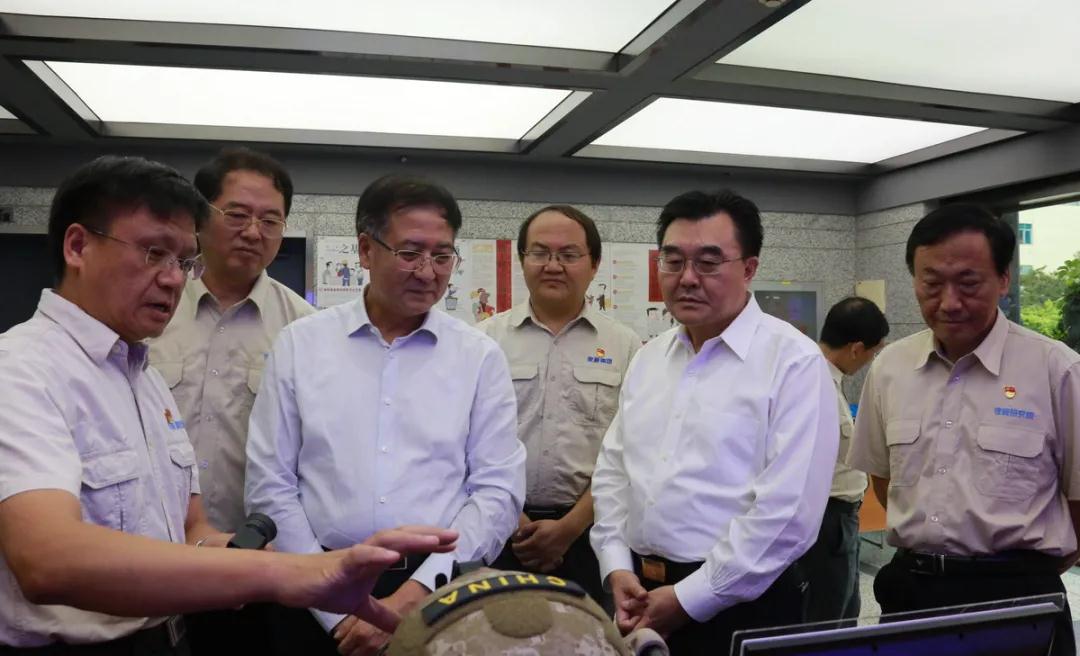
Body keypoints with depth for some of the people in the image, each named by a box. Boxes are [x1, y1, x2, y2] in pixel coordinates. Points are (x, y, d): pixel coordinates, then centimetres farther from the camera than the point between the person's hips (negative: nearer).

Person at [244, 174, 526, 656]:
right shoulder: (299, 344, -1)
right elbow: (270, 487, -2)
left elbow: (498, 491, -5)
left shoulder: (480, 357, -1)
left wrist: (415, 597, -13)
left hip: (440, 596, 0)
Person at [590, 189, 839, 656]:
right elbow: (612, 470, 10)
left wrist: (689, 599, -15)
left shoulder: (794, 361, -13)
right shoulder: (648, 359, 7)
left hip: (740, 607, -5)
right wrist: (617, 568, -3)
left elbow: (788, 511, -19)